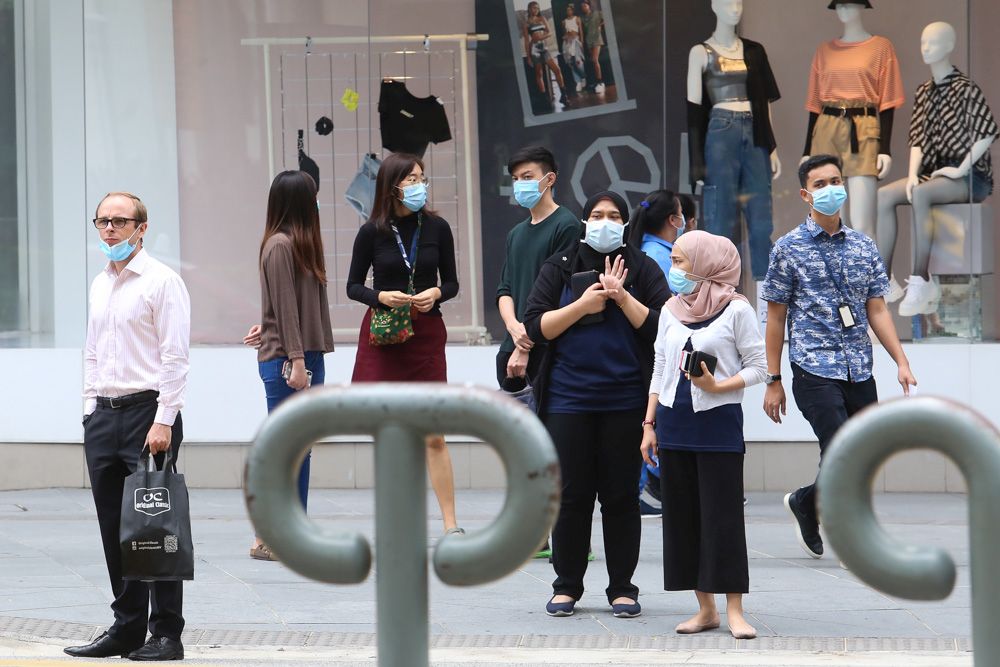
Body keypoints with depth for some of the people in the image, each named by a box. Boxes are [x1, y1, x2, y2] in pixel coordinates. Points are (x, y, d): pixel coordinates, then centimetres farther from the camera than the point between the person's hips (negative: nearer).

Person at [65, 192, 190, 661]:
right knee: (114, 528, 8)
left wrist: (164, 420, -17)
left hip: (148, 410, -7)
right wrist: (92, 408, 13)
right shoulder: (100, 285, 17)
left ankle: (166, 633, -3)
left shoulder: (161, 282, -6)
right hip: (103, 414, 7)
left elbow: (175, 357, -11)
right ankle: (126, 626, 14)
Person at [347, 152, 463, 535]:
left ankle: (451, 525, -1)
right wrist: (380, 296, -14)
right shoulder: (372, 233, -2)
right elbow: (353, 286, 5)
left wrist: (436, 293, -12)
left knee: (434, 435, -4)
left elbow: (452, 282, 9)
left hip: (427, 334, 0)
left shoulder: (436, 228, 1)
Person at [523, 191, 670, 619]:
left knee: (621, 495, 2)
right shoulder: (559, 267, 8)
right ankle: (566, 586, 13)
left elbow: (662, 327, -4)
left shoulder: (642, 269, 6)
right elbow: (536, 326, -1)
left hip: (625, 401, 0)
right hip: (568, 398, 0)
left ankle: (622, 588, 11)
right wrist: (583, 305, -11)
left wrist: (622, 297, -13)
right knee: (571, 495, 2)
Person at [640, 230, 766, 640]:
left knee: (723, 516, -6)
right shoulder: (671, 310, 10)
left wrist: (719, 386, -19)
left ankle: (734, 610, -3)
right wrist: (649, 425, 11)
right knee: (682, 515, 5)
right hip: (674, 423, 5)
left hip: (718, 421, -5)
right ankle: (705, 608, 11)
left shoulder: (736, 310, -5)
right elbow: (659, 370, 15)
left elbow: (758, 366, -4)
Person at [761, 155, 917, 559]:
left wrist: (901, 362, 1)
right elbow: (776, 318, 2)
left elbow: (877, 310, 12)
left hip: (859, 372, 5)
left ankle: (805, 503, 29)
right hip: (814, 370, -5)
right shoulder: (789, 249, 0)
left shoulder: (864, 247, 11)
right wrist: (773, 381, 0)